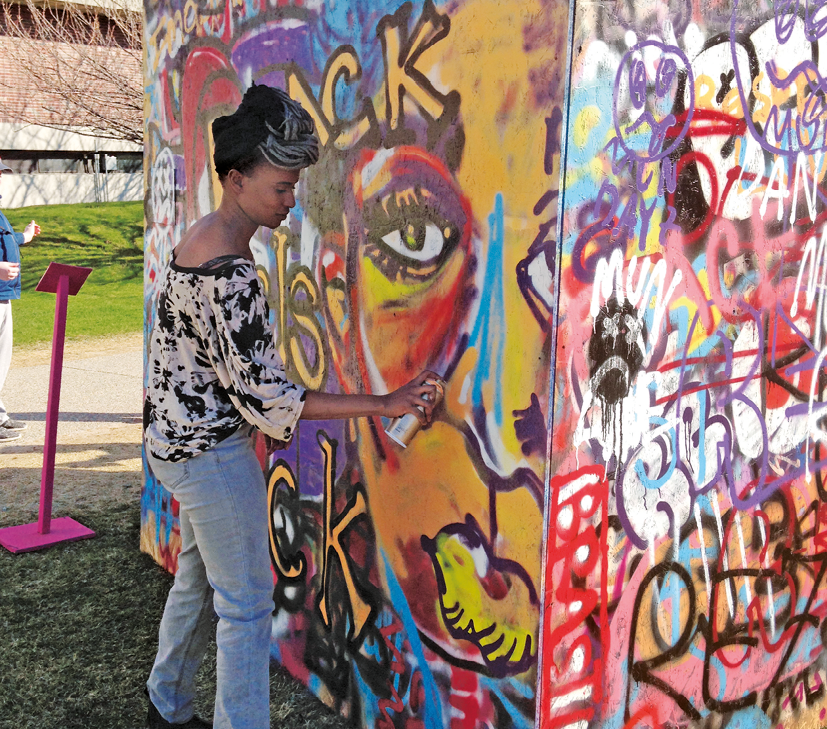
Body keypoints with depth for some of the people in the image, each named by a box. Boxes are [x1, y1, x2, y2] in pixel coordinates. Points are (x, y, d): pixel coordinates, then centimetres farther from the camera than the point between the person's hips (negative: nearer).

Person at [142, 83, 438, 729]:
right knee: (246, 603, 2)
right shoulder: (232, 274, -26)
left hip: (176, 435, 10)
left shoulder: (199, 240, 6)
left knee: (197, 580, 23)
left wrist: (266, 414, 16)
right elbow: (263, 395, -26)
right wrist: (385, 404, -24)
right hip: (214, 452, -10)